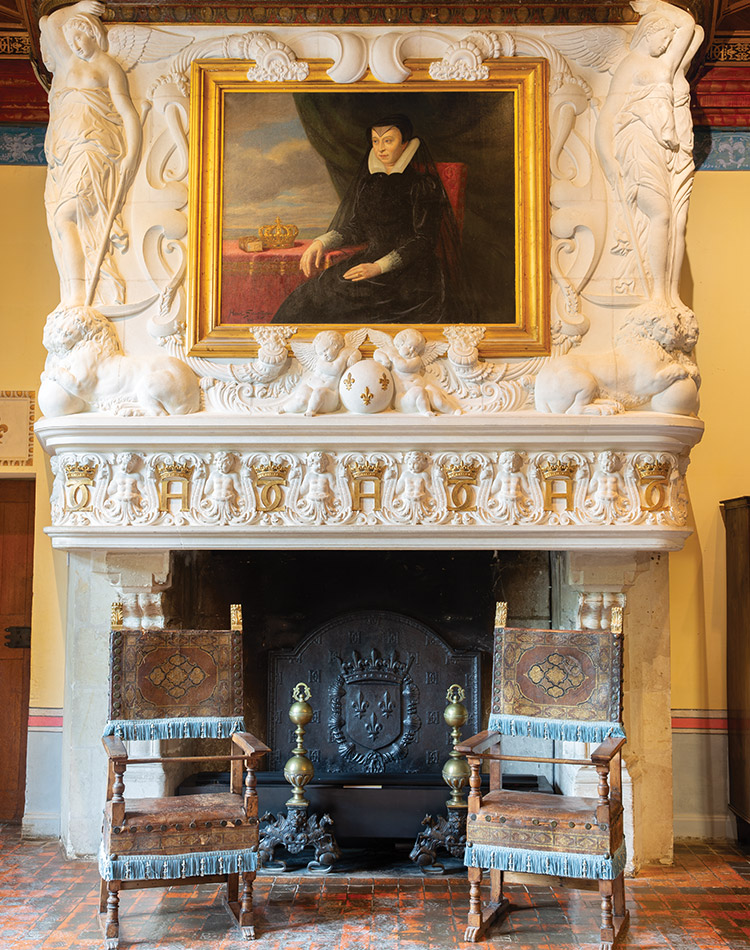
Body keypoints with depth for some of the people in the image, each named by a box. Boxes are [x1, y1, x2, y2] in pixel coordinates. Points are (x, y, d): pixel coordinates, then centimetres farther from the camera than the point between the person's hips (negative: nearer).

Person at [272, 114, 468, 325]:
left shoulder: (422, 183, -4)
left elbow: (424, 239, -9)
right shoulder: (370, 180, 15)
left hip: (409, 268, -6)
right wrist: (322, 242, 3)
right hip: (370, 259, 6)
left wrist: (379, 267, -17)